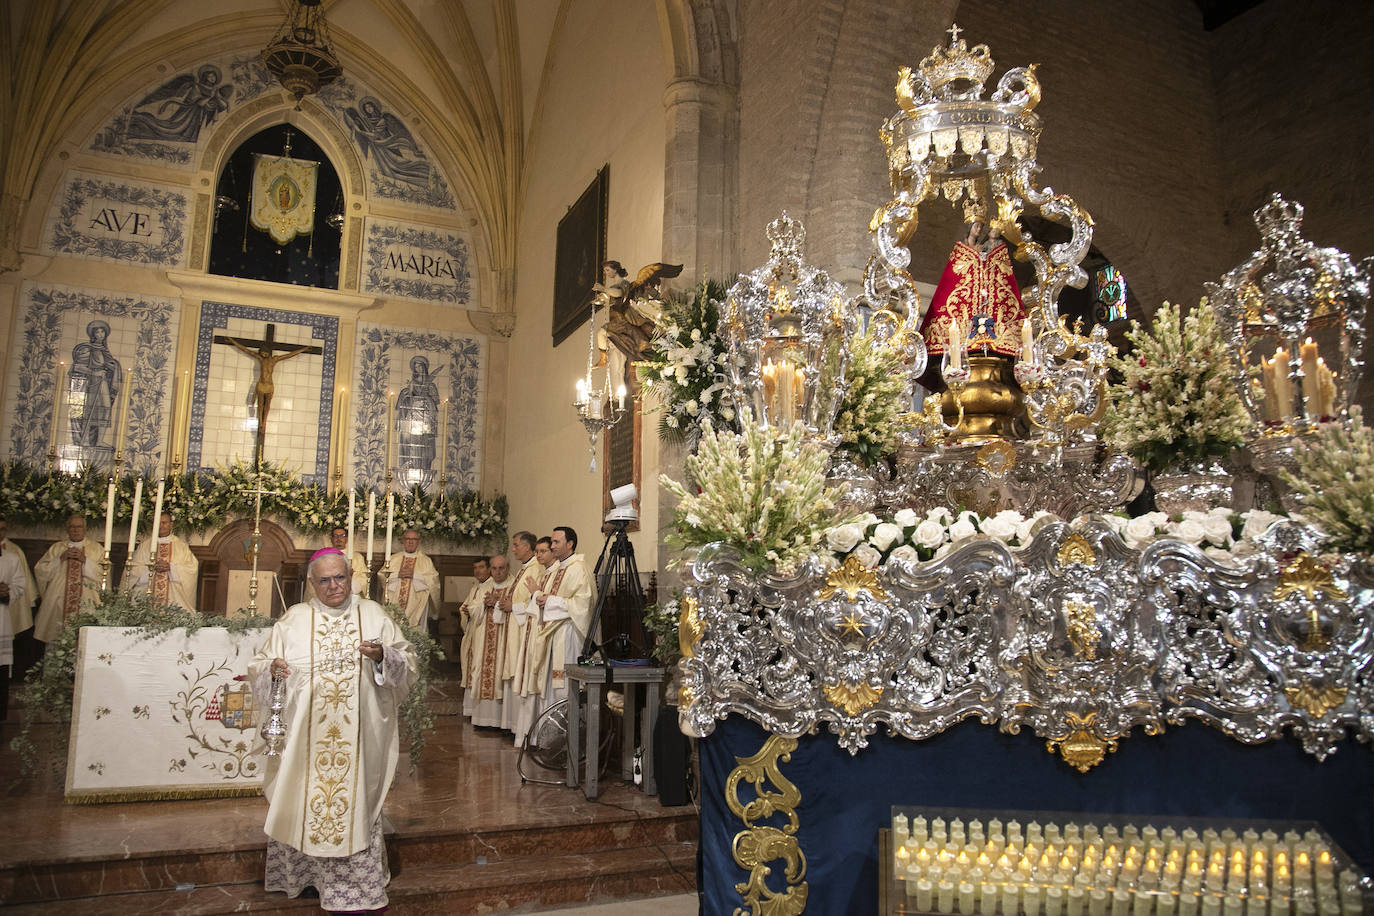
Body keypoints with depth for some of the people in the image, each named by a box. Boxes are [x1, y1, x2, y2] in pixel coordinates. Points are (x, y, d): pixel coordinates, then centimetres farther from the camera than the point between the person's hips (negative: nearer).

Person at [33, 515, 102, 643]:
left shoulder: (96, 548, 11)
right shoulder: (56, 548, 16)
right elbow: (40, 571, 6)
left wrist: (84, 560, -10)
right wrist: (60, 558, -5)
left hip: (86, 605, -2)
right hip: (58, 603, 2)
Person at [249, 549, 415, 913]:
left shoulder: (373, 614, 5)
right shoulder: (293, 619, 5)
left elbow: (407, 661, 5)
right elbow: (260, 664, 6)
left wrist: (384, 656, -15)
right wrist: (270, 669, -15)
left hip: (358, 738, 0)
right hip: (305, 737, 1)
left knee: (355, 805, 4)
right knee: (303, 802, 6)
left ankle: (354, 887, 17)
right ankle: (301, 873, 27)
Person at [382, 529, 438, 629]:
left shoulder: (426, 561, 10)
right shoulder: (393, 559, 14)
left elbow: (433, 580, -3)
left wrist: (414, 575, -13)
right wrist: (397, 574, -11)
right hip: (394, 605, 1)